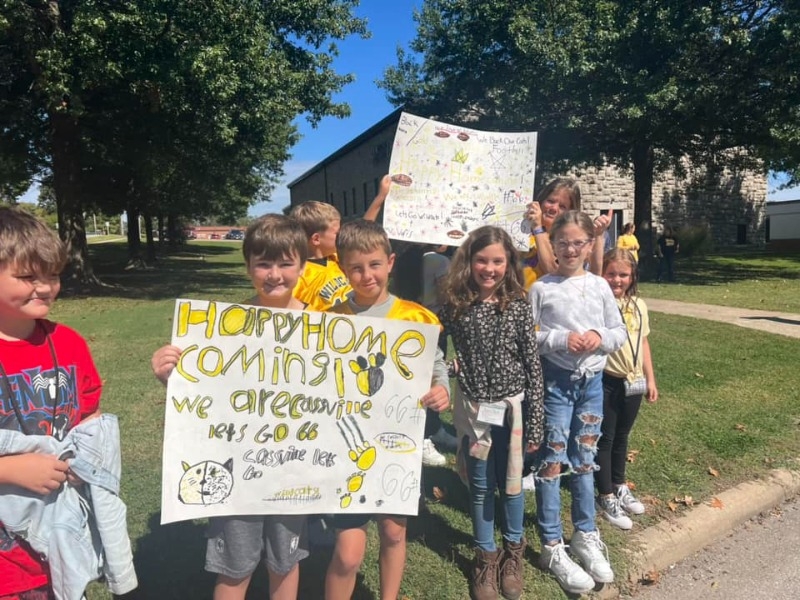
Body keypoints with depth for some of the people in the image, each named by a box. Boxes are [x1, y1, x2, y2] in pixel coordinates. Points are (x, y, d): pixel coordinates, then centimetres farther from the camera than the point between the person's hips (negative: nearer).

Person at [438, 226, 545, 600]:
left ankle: (513, 552, 38)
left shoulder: (518, 306, -9)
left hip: (512, 407, 0)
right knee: (480, 486, 14)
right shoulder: (455, 305, -7)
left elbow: (532, 365, -6)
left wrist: (535, 422, -6)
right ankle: (486, 555, 35)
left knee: (511, 483, 14)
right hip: (473, 408, 1)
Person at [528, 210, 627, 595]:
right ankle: (552, 546, 16)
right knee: (551, 462, 2)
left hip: (593, 380, 4)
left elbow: (620, 333, 8)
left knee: (584, 460, 15)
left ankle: (585, 535, 32)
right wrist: (560, 339, -20)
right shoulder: (542, 288, -6)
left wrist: (600, 336, -12)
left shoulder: (600, 286, 4)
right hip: (555, 380, -3)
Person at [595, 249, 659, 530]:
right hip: (605, 380, -6)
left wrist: (650, 378, 14)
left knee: (621, 436, 21)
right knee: (605, 438, 7)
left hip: (633, 381, 6)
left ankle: (619, 485, 40)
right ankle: (606, 497, 20)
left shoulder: (638, 305, 7)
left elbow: (643, 342, 13)